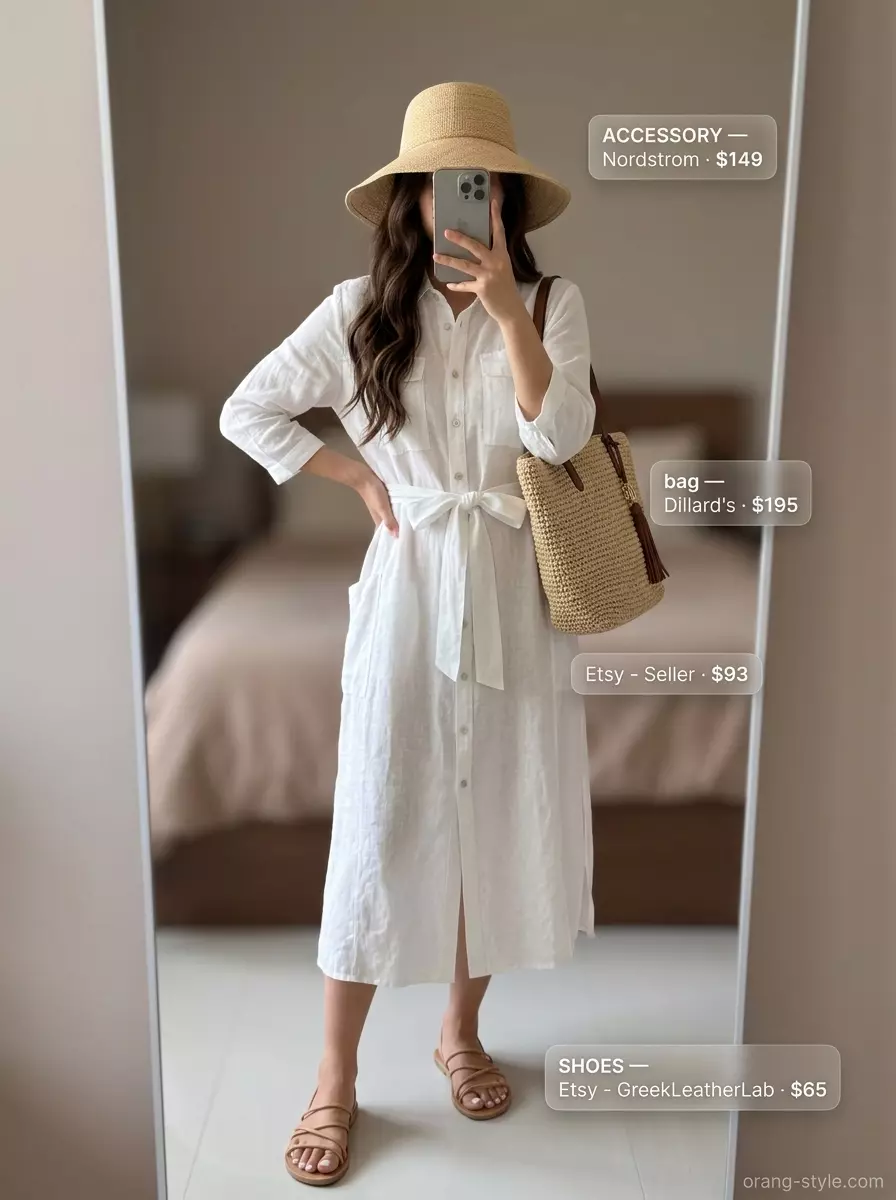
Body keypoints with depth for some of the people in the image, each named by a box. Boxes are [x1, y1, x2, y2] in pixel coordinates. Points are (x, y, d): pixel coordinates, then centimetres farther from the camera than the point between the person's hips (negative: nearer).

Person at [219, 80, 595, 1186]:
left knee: (502, 817, 10)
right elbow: (247, 412, 3)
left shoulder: (553, 302, 0)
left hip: (516, 594, 2)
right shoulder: (361, 310, -1)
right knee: (379, 824, 1)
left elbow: (560, 436, -15)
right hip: (409, 590, -1)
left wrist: (507, 312, -25)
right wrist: (362, 480, -2)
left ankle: (461, 1032, 33)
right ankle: (336, 1078, 18)